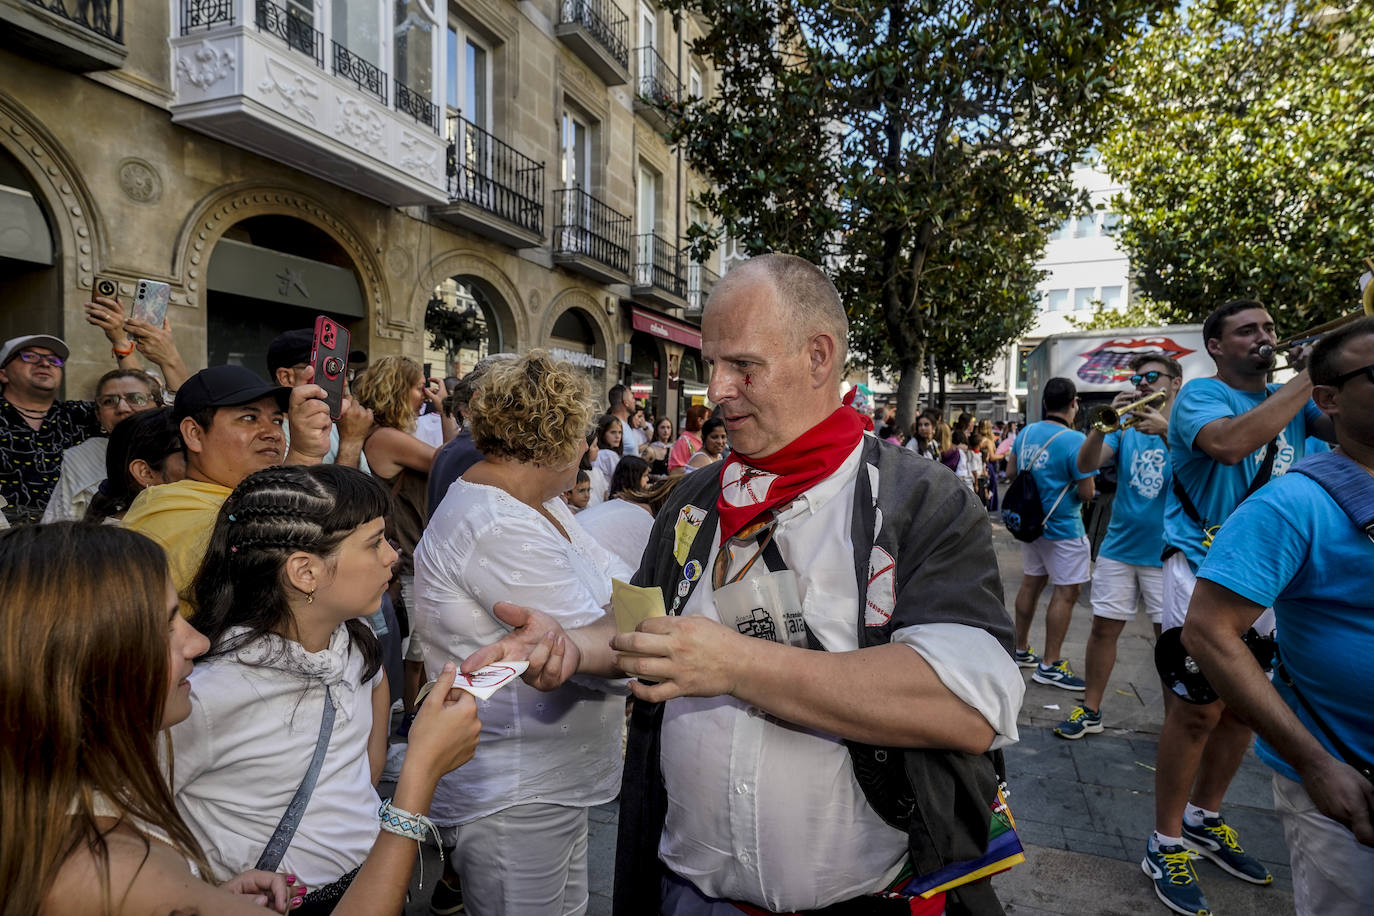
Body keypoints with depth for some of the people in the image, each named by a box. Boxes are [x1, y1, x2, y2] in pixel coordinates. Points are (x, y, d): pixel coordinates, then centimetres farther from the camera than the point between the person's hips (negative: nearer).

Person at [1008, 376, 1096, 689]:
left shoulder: (1026, 433, 3)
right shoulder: (1074, 440, -18)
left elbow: (1010, 473, 14)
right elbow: (1087, 492, -17)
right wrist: (1069, 480, 2)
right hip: (1062, 527, -8)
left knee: (1031, 583, 17)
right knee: (1066, 592, -1)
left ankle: (1021, 650, 27)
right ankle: (1049, 666, 3)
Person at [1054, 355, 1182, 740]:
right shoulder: (1125, 427, 6)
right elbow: (1085, 465, -9)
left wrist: (1166, 431, -28)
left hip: (1166, 552, -2)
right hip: (1119, 546, 3)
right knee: (1104, 627, 6)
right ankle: (1090, 711, 17)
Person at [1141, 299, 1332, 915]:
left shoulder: (1288, 399, 13)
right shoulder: (1199, 395, -7)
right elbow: (1231, 442, -28)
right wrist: (1308, 378, -20)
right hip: (1203, 568, -7)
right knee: (1197, 711, -5)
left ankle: (1204, 818, 33)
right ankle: (1165, 843, 10)